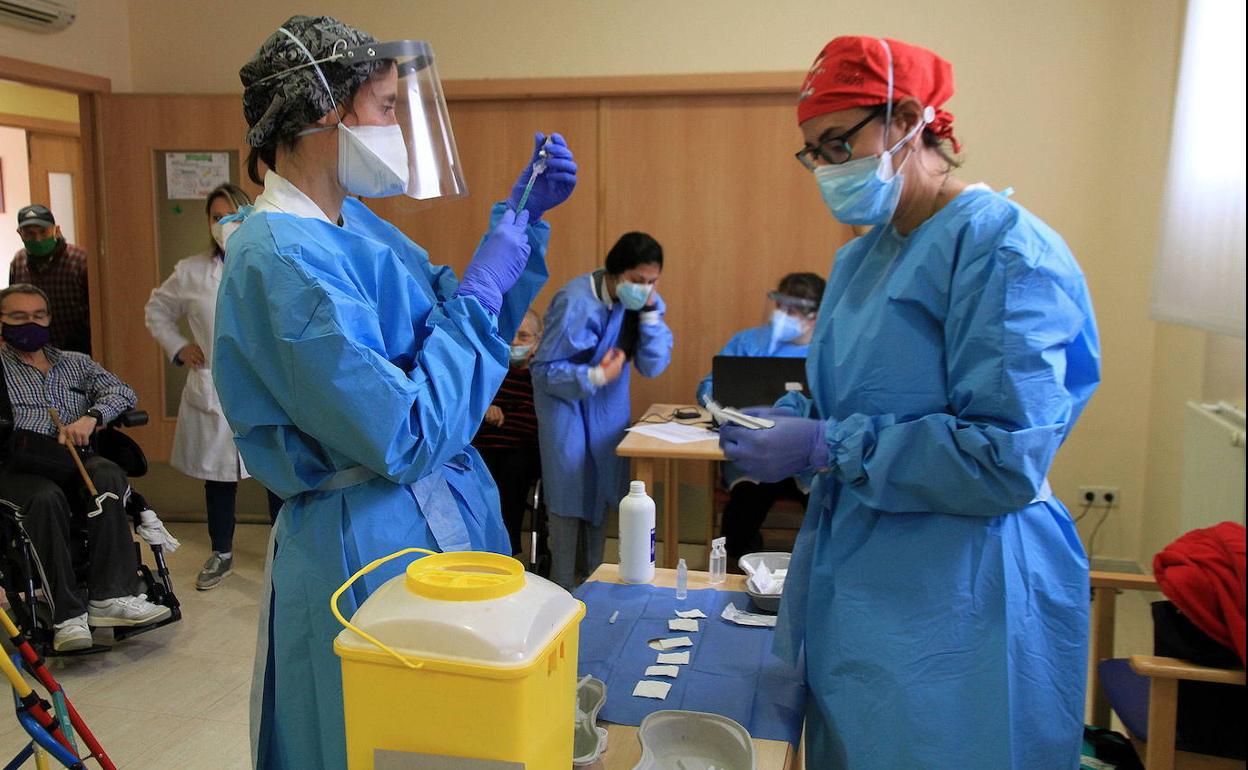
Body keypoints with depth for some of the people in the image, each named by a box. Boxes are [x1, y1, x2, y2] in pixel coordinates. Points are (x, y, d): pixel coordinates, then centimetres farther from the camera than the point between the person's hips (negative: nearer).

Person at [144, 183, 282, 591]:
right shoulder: (191, 273, 6)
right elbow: (156, 310, 21)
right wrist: (177, 347, 9)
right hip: (213, 391, 2)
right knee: (217, 474, 11)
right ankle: (221, 553, 28)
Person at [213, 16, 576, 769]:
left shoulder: (354, 221, 5)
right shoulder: (282, 256, -23)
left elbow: (456, 330, 14)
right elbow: (406, 438, -26)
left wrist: (522, 220, 3)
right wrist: (480, 291, -19)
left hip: (441, 522, 9)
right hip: (373, 544, -9)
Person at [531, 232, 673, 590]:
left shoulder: (645, 300, -10)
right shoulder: (575, 302, -27)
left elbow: (652, 366, -15)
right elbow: (543, 369, -22)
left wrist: (649, 311, -23)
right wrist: (596, 376, -33)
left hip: (609, 400, 6)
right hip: (565, 396, -5)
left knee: (604, 487, 7)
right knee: (570, 490, -8)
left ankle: (591, 579, 22)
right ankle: (563, 587, 4)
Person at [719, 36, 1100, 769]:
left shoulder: (1003, 249, -16)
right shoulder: (864, 255, 10)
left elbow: (1008, 460, -23)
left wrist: (825, 447, -22)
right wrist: (787, 418, 1)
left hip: (957, 603, -8)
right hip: (852, 583, 8)